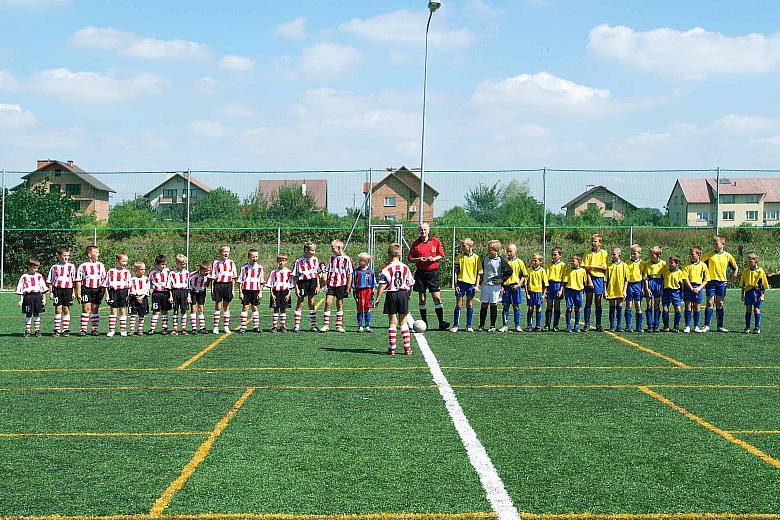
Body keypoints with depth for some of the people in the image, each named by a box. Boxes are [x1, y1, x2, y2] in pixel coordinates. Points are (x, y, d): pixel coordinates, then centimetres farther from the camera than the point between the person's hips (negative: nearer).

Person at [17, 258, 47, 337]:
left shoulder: (39, 276, 8)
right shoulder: (24, 277, 5)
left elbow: (43, 288, 9)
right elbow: (20, 289, 7)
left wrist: (44, 298, 3)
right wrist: (21, 300, 1)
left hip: (38, 296, 1)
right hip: (28, 296, -1)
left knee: (36, 314, 5)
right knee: (28, 314, 1)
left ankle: (37, 330, 11)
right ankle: (27, 331, 7)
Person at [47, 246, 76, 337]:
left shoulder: (71, 267, 6)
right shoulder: (54, 267, 7)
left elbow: (74, 280, 7)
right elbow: (50, 281, 9)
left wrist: (73, 292, 1)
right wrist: (51, 292, 1)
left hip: (68, 289, 0)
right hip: (57, 289, 0)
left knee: (66, 309, 1)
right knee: (58, 309, -2)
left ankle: (66, 329, 7)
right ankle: (57, 330, 3)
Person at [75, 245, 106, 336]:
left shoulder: (101, 265, 10)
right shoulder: (83, 266, -1)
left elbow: (104, 278, 15)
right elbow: (78, 280, 0)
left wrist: (103, 290, 7)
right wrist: (78, 292, -5)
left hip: (97, 289, 3)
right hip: (86, 289, -3)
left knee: (95, 309, 6)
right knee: (86, 309, -7)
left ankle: (95, 329, 11)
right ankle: (83, 329, -4)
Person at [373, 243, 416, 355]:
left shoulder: (387, 269, -6)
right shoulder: (405, 268, 4)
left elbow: (382, 285, -10)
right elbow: (411, 284, 9)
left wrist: (377, 299, -5)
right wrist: (408, 295, 25)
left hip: (391, 295, -2)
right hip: (403, 294, 2)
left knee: (392, 322, 3)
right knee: (403, 322, 9)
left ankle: (392, 348, 3)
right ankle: (407, 348, 5)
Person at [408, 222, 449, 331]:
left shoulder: (435, 241, 3)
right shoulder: (416, 243, 3)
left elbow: (442, 255, 9)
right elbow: (409, 258, 7)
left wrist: (434, 258, -10)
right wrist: (418, 259, -11)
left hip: (433, 272, -1)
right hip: (420, 272, 1)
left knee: (437, 298, -6)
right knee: (422, 299, 5)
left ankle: (441, 322, -5)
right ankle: (424, 322, 13)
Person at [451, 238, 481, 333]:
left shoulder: (476, 257, -1)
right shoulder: (459, 257, 2)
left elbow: (479, 273, 2)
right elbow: (456, 272, 3)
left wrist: (477, 285, -4)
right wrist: (456, 284, -3)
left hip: (471, 283, -1)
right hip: (460, 282, 1)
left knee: (470, 305, 6)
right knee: (458, 305, 2)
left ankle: (469, 325, 14)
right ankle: (456, 325, 8)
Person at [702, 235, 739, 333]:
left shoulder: (727, 256, 3)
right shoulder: (709, 255, 0)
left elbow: (735, 268, 14)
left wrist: (733, 277, 4)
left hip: (722, 282, 1)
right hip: (711, 281, -1)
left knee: (720, 304, 7)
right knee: (710, 303, -5)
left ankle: (720, 326, 12)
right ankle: (706, 326, -4)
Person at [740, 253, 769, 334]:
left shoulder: (760, 271, -2)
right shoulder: (745, 272, 7)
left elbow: (763, 285, 0)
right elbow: (742, 284, 14)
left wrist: (762, 295, -5)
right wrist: (743, 294, 11)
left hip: (757, 292, -3)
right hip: (748, 291, 3)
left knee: (756, 309, -3)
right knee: (748, 309, 2)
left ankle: (757, 328, 4)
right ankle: (747, 327, 8)